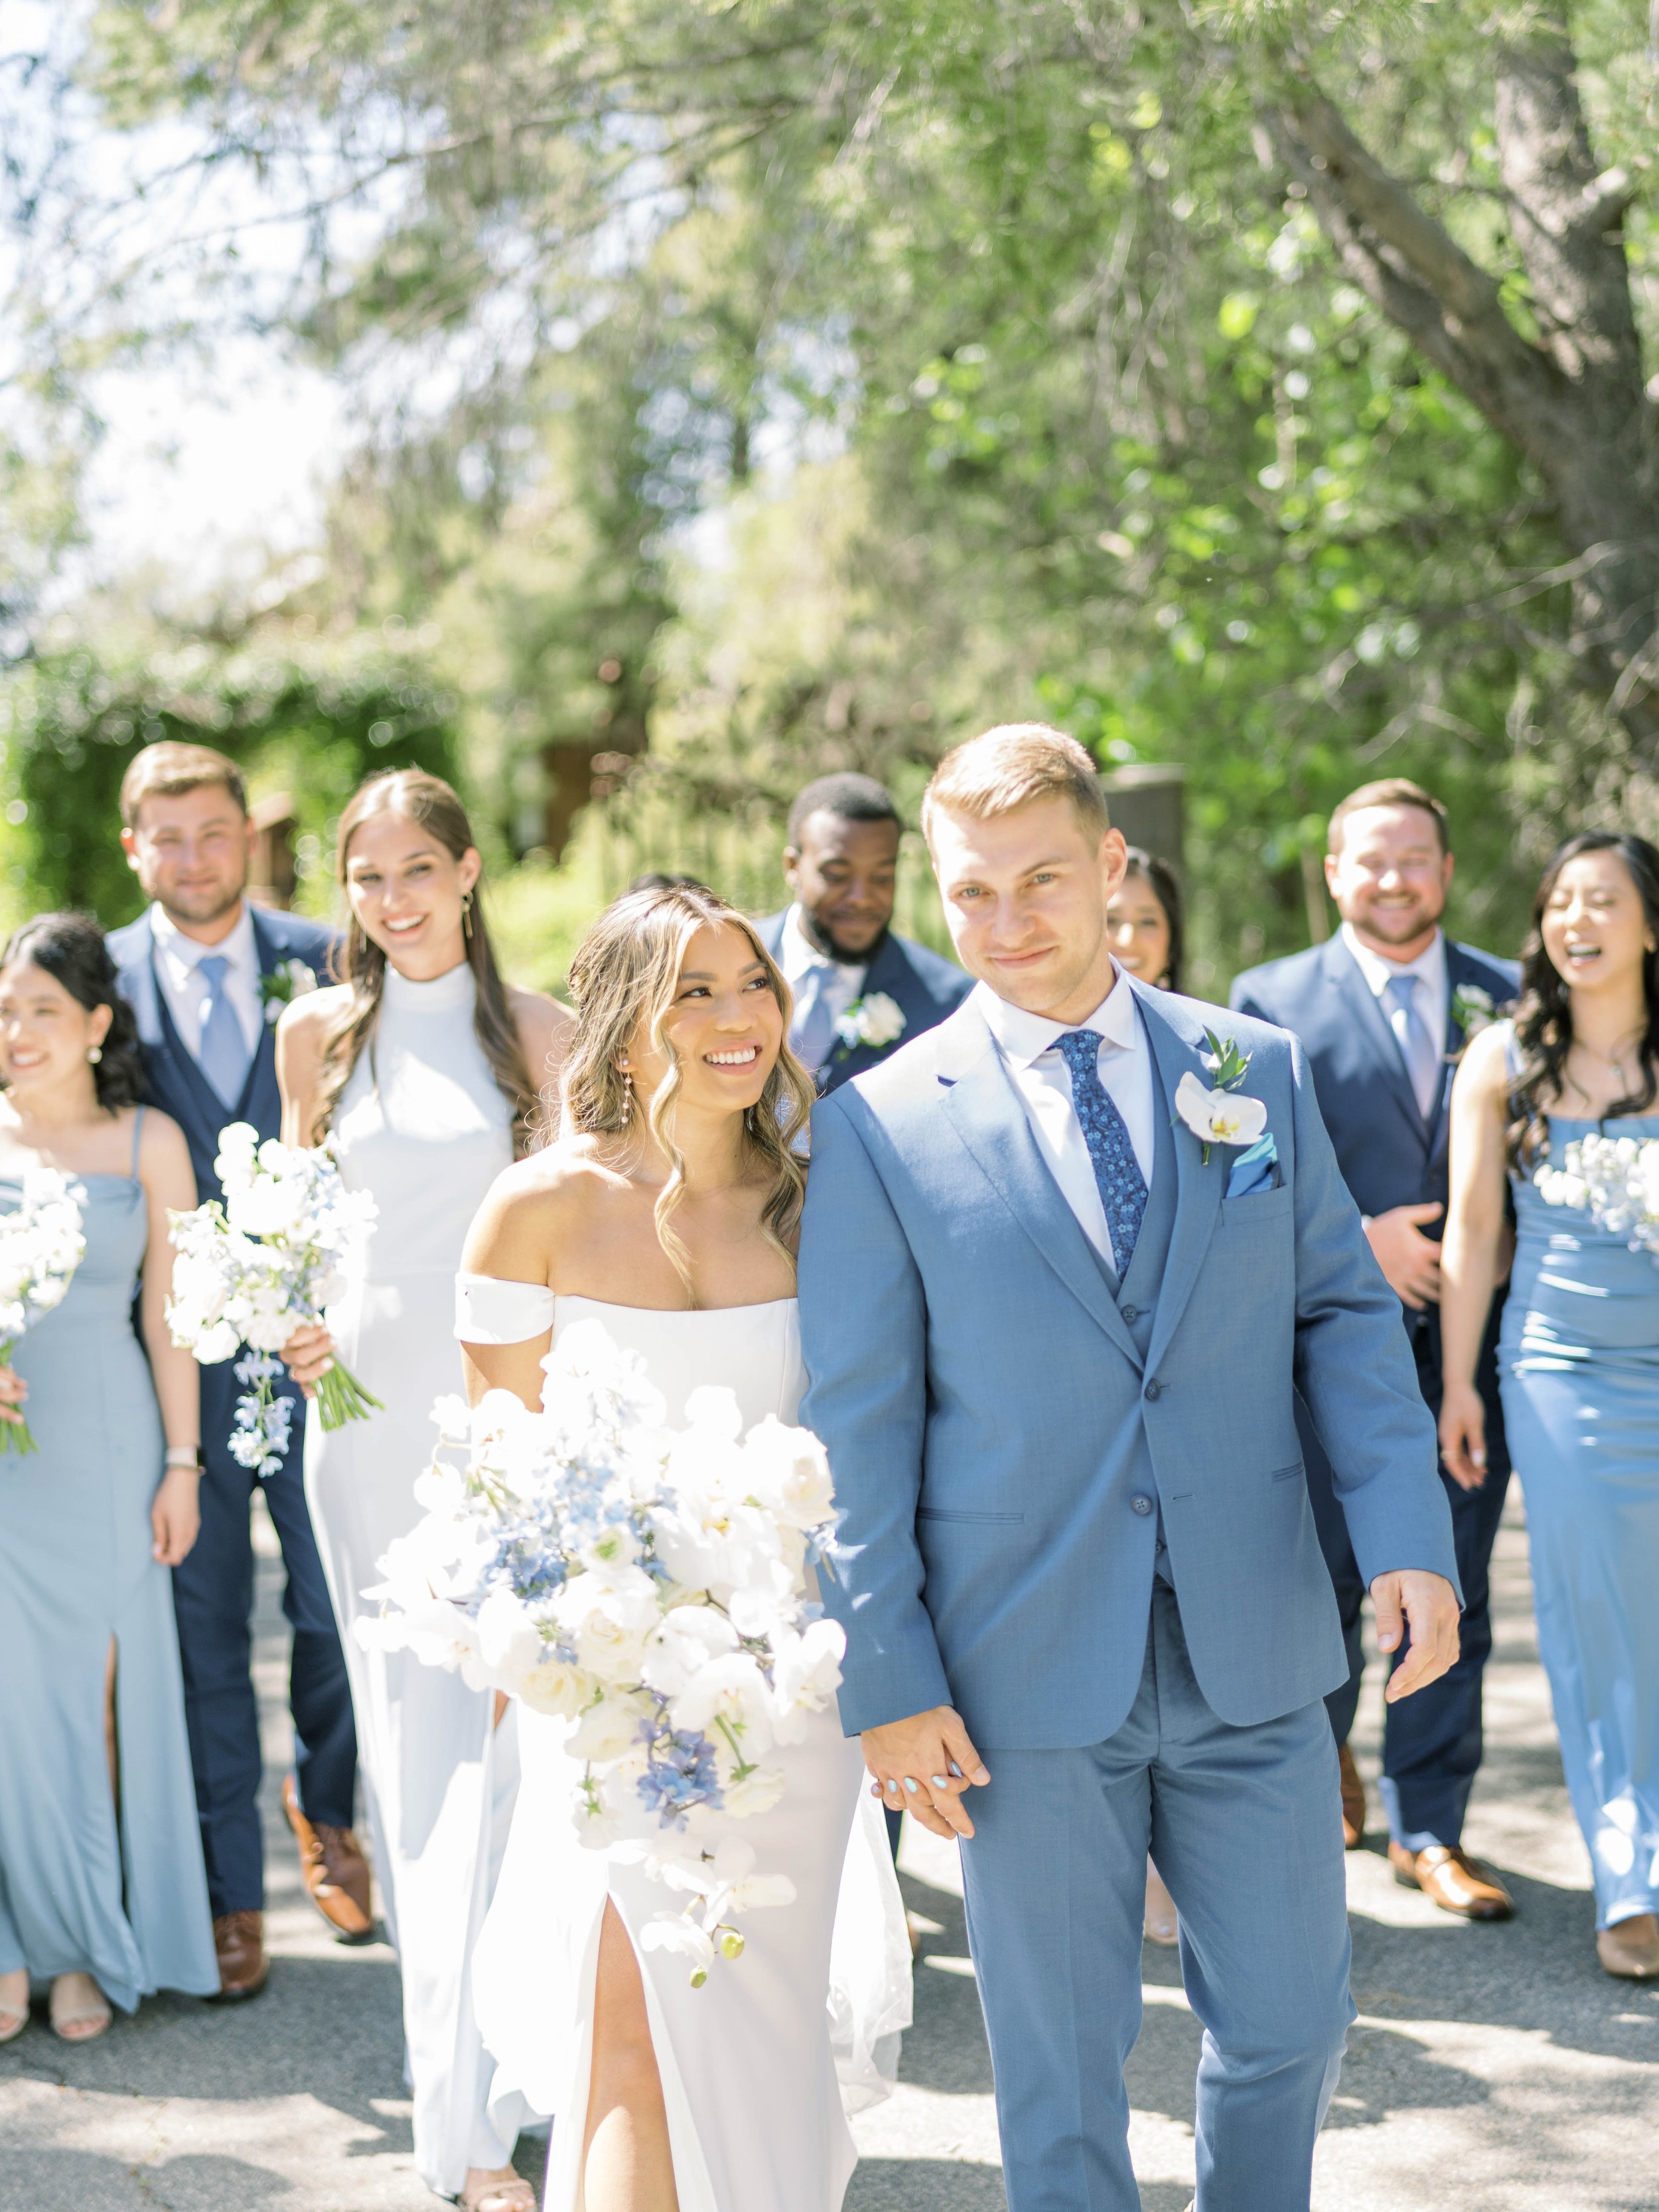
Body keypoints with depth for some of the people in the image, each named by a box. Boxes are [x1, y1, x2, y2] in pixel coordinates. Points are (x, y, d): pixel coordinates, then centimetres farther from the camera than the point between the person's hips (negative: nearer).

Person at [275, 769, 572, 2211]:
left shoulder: (537, 1032, 2)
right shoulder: (317, 1033, 7)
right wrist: (295, 1324, -4)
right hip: (364, 1407, 2)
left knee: (491, 1736, -7)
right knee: (405, 1736, 7)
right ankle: (460, 2079, 21)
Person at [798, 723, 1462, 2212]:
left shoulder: (1257, 1070, 5)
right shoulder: (882, 1125, -3)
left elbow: (1344, 1311, 6)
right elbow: (859, 1425, -3)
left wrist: (1409, 1536, -7)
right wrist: (886, 1680, -6)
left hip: (1253, 1653, 3)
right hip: (1027, 1674, -2)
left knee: (1290, 2021, 12)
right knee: (1060, 2063, 10)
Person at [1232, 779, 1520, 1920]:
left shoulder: (1508, 996, 9)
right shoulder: (1271, 1000, 3)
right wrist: (1357, 1237, -11)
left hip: (1466, 1334, 2)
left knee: (1453, 1591, 5)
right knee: (1322, 1579, 8)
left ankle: (1430, 1827, 17)